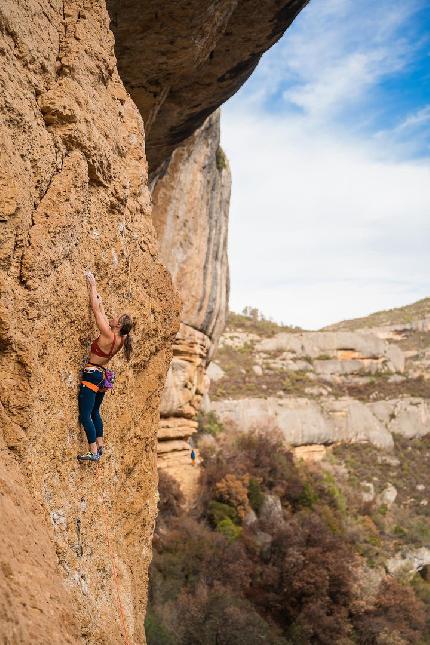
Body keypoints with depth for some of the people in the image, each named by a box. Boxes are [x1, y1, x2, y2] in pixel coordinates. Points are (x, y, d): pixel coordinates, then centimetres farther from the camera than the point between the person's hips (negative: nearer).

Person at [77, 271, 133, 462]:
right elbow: (102, 313, 14)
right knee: (94, 412, 22)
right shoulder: (120, 339, 2)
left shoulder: (108, 335, -20)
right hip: (102, 376, 9)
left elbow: (96, 310, -17)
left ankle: (93, 452, -9)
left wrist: (93, 286, -9)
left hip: (92, 375, -9)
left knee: (85, 415, -6)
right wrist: (96, 295, 19)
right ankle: (100, 445, 24)